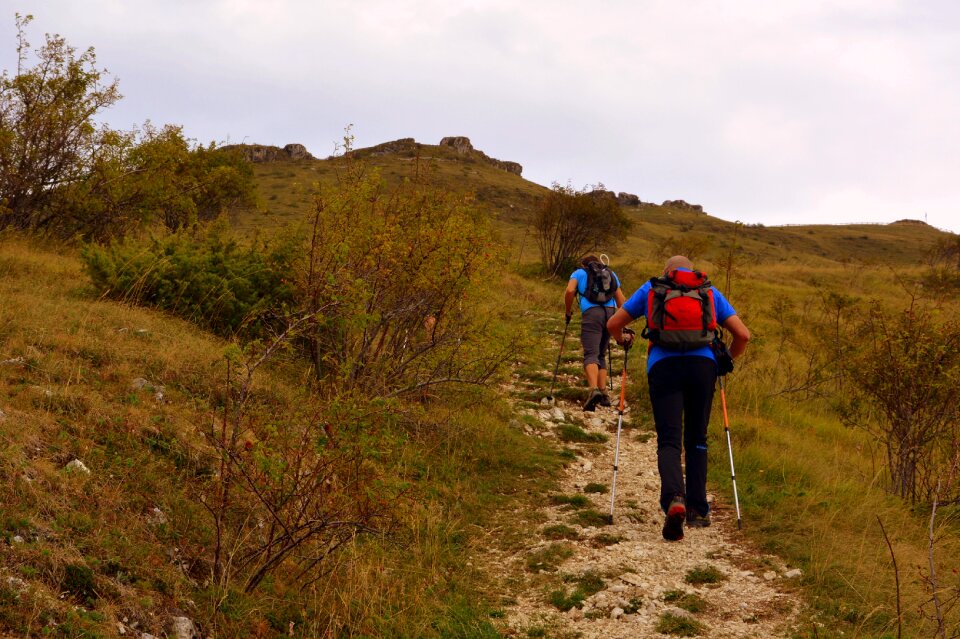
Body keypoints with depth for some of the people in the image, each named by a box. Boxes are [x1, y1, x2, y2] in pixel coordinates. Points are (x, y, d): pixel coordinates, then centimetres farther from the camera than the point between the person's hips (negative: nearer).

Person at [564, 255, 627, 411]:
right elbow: (621, 300, 25)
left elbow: (570, 291, -1)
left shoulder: (579, 273, 17)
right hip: (611, 313, 4)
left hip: (591, 312, -4)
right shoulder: (611, 274, 28)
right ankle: (603, 393, 9)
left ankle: (594, 390, -35)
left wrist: (568, 312, 11)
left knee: (591, 354, -13)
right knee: (601, 354, 17)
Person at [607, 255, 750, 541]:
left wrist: (623, 340, 45)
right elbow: (743, 335, 16)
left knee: (668, 440, -4)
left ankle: (674, 499, -29)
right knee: (696, 440, 15)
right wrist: (728, 358, 34)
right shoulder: (710, 292, 22)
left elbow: (613, 324, 23)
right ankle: (698, 510, 14)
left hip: (663, 365, -1)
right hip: (703, 364, 1)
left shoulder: (651, 289, 21)